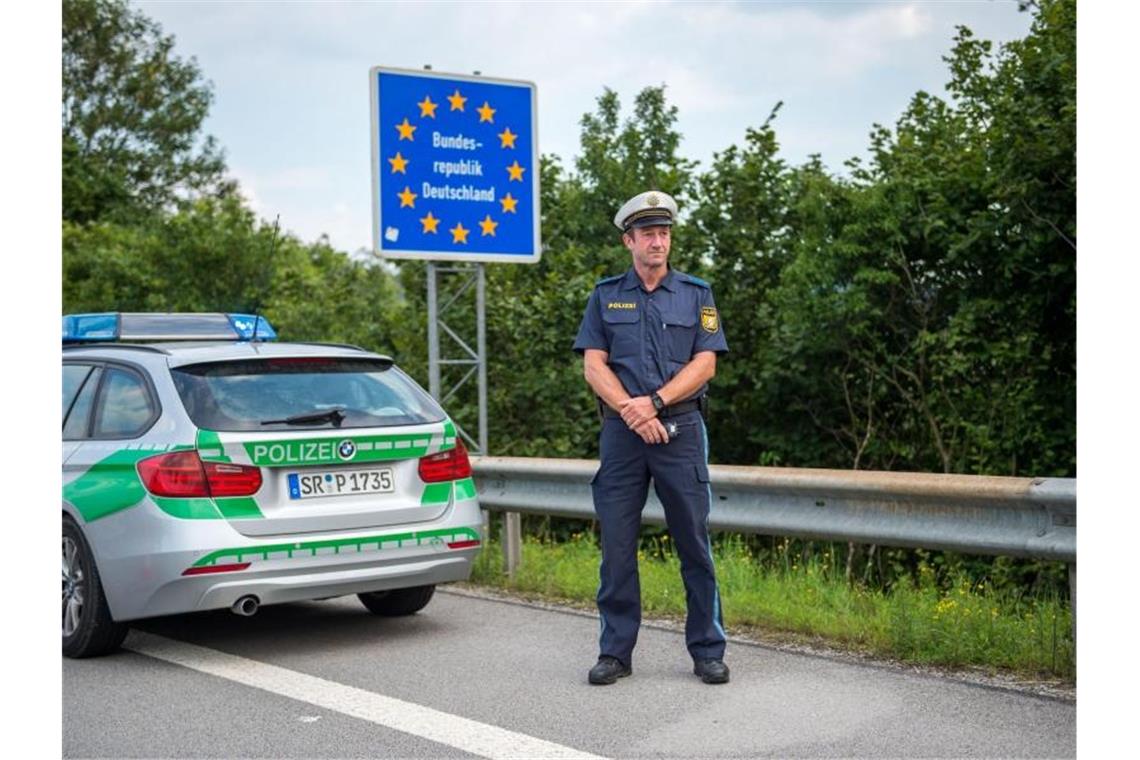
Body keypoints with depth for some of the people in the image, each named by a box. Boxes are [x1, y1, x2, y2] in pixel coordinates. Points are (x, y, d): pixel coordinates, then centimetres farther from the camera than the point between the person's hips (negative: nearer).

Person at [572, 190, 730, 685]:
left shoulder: (696, 294, 9)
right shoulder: (606, 296, 10)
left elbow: (705, 364, 0)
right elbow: (594, 366, 3)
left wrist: (655, 401, -13)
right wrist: (631, 411, -12)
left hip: (681, 429, -1)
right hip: (621, 432, 1)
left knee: (694, 543, 1)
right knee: (616, 545, 2)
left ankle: (708, 651, 9)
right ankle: (615, 652, 11)